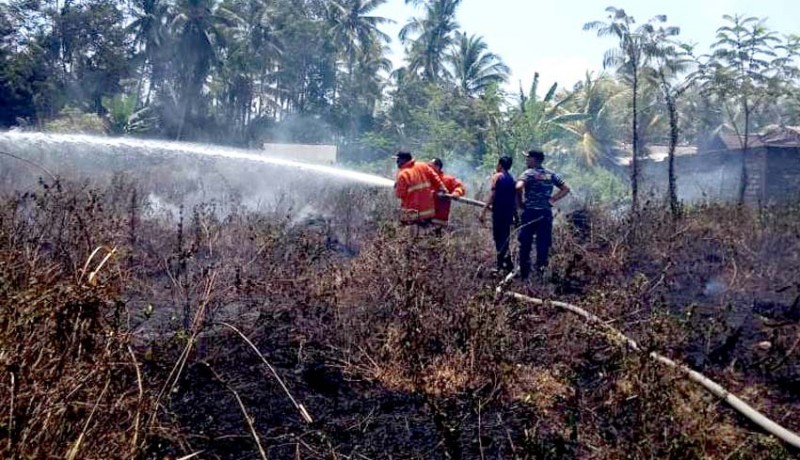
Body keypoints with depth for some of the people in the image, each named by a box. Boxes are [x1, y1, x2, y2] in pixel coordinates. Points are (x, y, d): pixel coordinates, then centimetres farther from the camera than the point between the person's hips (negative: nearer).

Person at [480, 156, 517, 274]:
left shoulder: (497, 176, -5)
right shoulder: (512, 179, 15)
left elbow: (493, 194, -14)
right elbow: (514, 198, 16)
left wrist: (484, 210, -16)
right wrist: (515, 215, 22)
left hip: (499, 211, -7)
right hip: (509, 212, 7)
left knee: (499, 237, -5)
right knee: (505, 237, 15)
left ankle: (502, 265, -9)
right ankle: (506, 263, 17)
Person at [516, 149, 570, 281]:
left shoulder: (528, 173, -7)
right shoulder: (551, 174, 9)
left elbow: (519, 187, -25)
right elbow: (566, 188, 11)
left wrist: (520, 202, -10)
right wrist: (552, 199, 8)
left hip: (530, 212, -4)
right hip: (546, 212, 4)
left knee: (525, 244, 5)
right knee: (543, 244, 8)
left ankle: (524, 274, 6)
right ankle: (540, 273, 7)